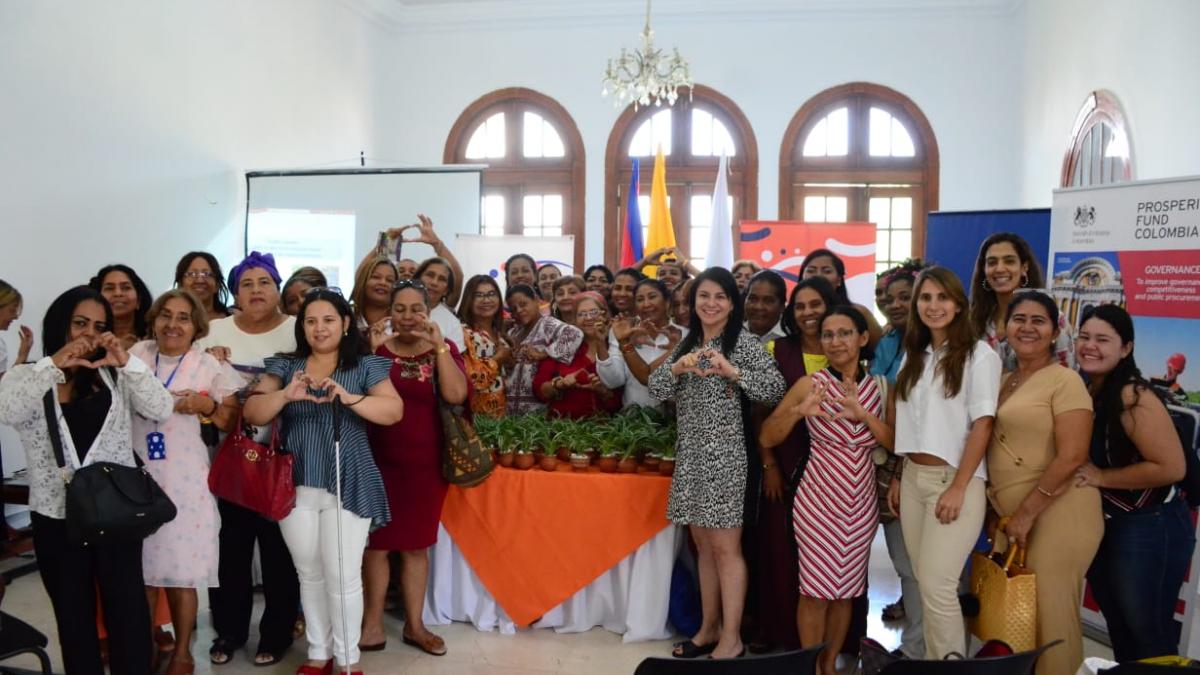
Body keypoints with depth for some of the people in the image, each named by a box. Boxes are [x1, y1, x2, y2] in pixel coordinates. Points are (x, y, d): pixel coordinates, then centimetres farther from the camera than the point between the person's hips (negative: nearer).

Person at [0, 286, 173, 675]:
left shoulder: (115, 376, 4)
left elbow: (162, 411, -9)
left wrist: (128, 362, -18)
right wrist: (53, 364, -24)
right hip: (57, 516, 0)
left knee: (128, 609, 7)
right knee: (73, 614, 15)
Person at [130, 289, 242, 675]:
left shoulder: (210, 366, -1)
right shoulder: (137, 354, 6)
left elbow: (232, 423, 2)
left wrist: (207, 405, -15)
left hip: (184, 481, -2)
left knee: (180, 568, 3)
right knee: (139, 565, 9)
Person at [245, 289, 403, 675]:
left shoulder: (366, 366, 1)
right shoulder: (285, 366, 8)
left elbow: (394, 411, -11)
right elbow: (252, 414, -1)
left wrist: (349, 398, -27)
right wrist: (286, 395, -21)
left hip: (348, 486, -3)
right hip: (296, 487, 3)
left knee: (343, 576, -2)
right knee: (309, 574, 13)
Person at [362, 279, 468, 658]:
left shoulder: (444, 349, 0)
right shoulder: (375, 347, 0)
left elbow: (456, 395, -17)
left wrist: (438, 345, -19)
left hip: (425, 462, 1)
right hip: (378, 460, 0)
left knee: (416, 545, 11)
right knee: (376, 542, 6)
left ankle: (414, 625, 22)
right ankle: (373, 622, 18)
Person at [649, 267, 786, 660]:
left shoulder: (743, 342, -5)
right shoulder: (687, 344, 13)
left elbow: (776, 388, -14)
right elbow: (656, 389, 5)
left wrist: (733, 371, -25)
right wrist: (677, 368, -14)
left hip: (726, 455, -6)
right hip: (691, 455, 6)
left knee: (725, 546, -3)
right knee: (703, 545, 14)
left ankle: (732, 638, 7)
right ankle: (709, 627, 25)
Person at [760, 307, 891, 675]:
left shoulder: (879, 388, 3)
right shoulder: (810, 384, -5)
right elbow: (766, 438, -6)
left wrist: (864, 415, -19)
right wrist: (797, 411, -24)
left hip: (862, 503, 3)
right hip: (818, 500, -3)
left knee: (846, 589, 12)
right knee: (816, 590, 1)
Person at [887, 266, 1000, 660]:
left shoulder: (979, 354, -6)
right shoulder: (914, 356, 12)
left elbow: (983, 424, -11)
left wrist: (958, 488, -15)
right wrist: (897, 477, 11)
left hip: (953, 479, -6)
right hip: (913, 478, 6)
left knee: (937, 584, -8)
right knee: (924, 581, 10)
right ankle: (931, 659, 22)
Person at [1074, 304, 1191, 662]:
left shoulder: (1133, 397, -22)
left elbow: (1171, 468, -27)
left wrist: (1101, 477, -22)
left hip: (1151, 530, -8)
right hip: (1104, 527, 8)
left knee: (1149, 638, 6)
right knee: (1120, 632, 22)